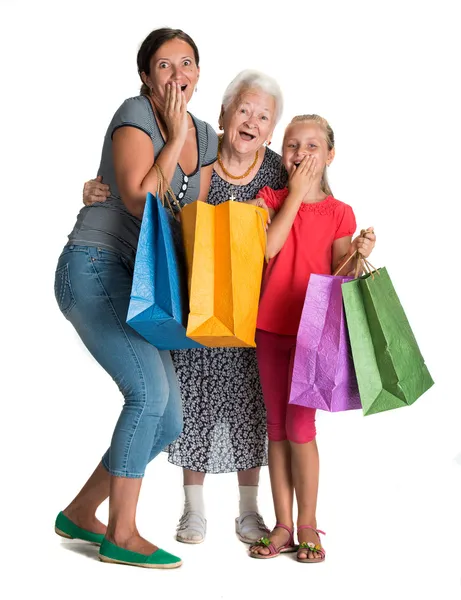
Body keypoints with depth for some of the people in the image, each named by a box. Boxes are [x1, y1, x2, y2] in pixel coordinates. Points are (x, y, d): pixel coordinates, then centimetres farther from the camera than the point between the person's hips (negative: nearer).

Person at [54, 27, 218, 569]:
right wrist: (175, 137, -13)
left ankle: (80, 514, 17)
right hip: (93, 268, -8)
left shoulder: (205, 137, 14)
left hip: (139, 284, 8)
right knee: (150, 389, -22)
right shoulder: (135, 116, -8)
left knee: (168, 421, 2)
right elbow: (139, 198, -20)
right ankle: (121, 535, -10)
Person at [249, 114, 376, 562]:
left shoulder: (339, 213, 0)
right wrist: (296, 193, -12)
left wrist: (357, 255, -21)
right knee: (276, 428, 7)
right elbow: (265, 249, -15)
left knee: (299, 427, -4)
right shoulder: (270, 199, 4)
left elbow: (338, 279, -2)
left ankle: (307, 525, 11)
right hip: (269, 327, 3)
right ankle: (283, 526, 16)